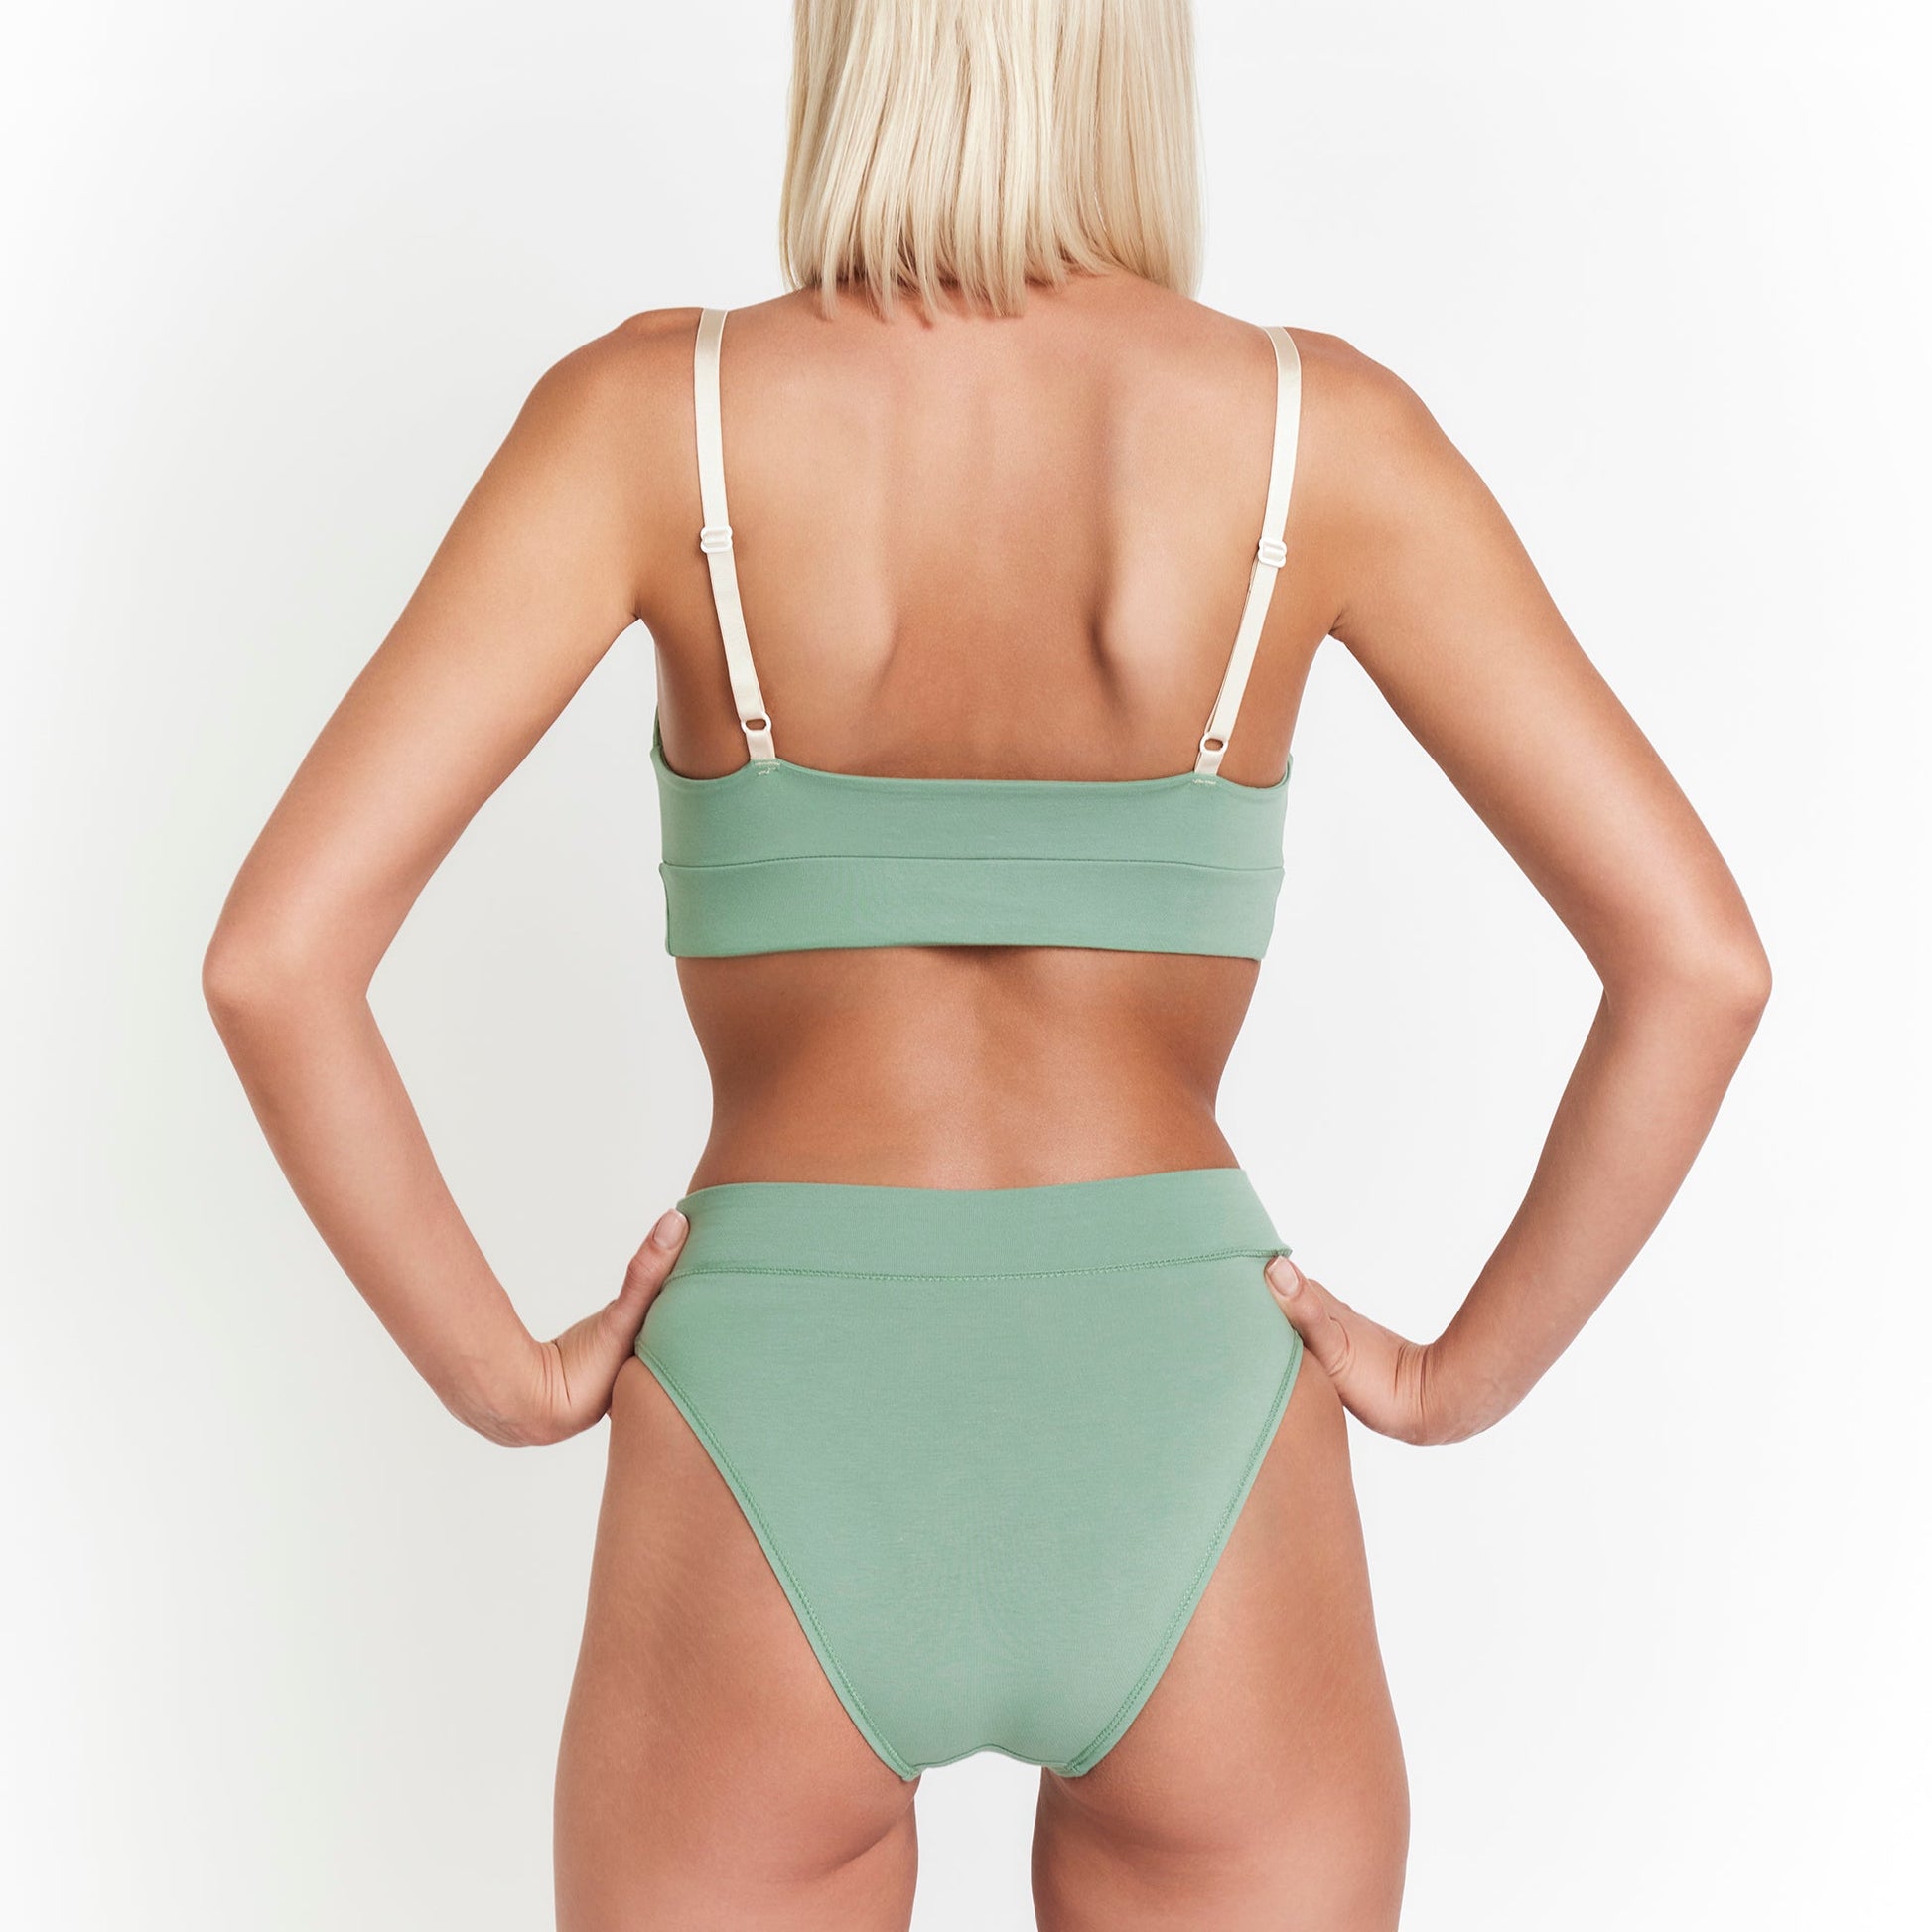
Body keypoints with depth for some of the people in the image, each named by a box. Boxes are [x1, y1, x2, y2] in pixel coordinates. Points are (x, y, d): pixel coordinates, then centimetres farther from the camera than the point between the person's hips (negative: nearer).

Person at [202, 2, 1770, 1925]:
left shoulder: (652, 412, -6)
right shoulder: (1322, 425, -3)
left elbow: (275, 956, -13)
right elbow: (1700, 956, -6)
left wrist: (509, 1380, 0)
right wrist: (1462, 1377, 4)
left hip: (779, 1491, 0)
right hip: (1181, 1464, 1)